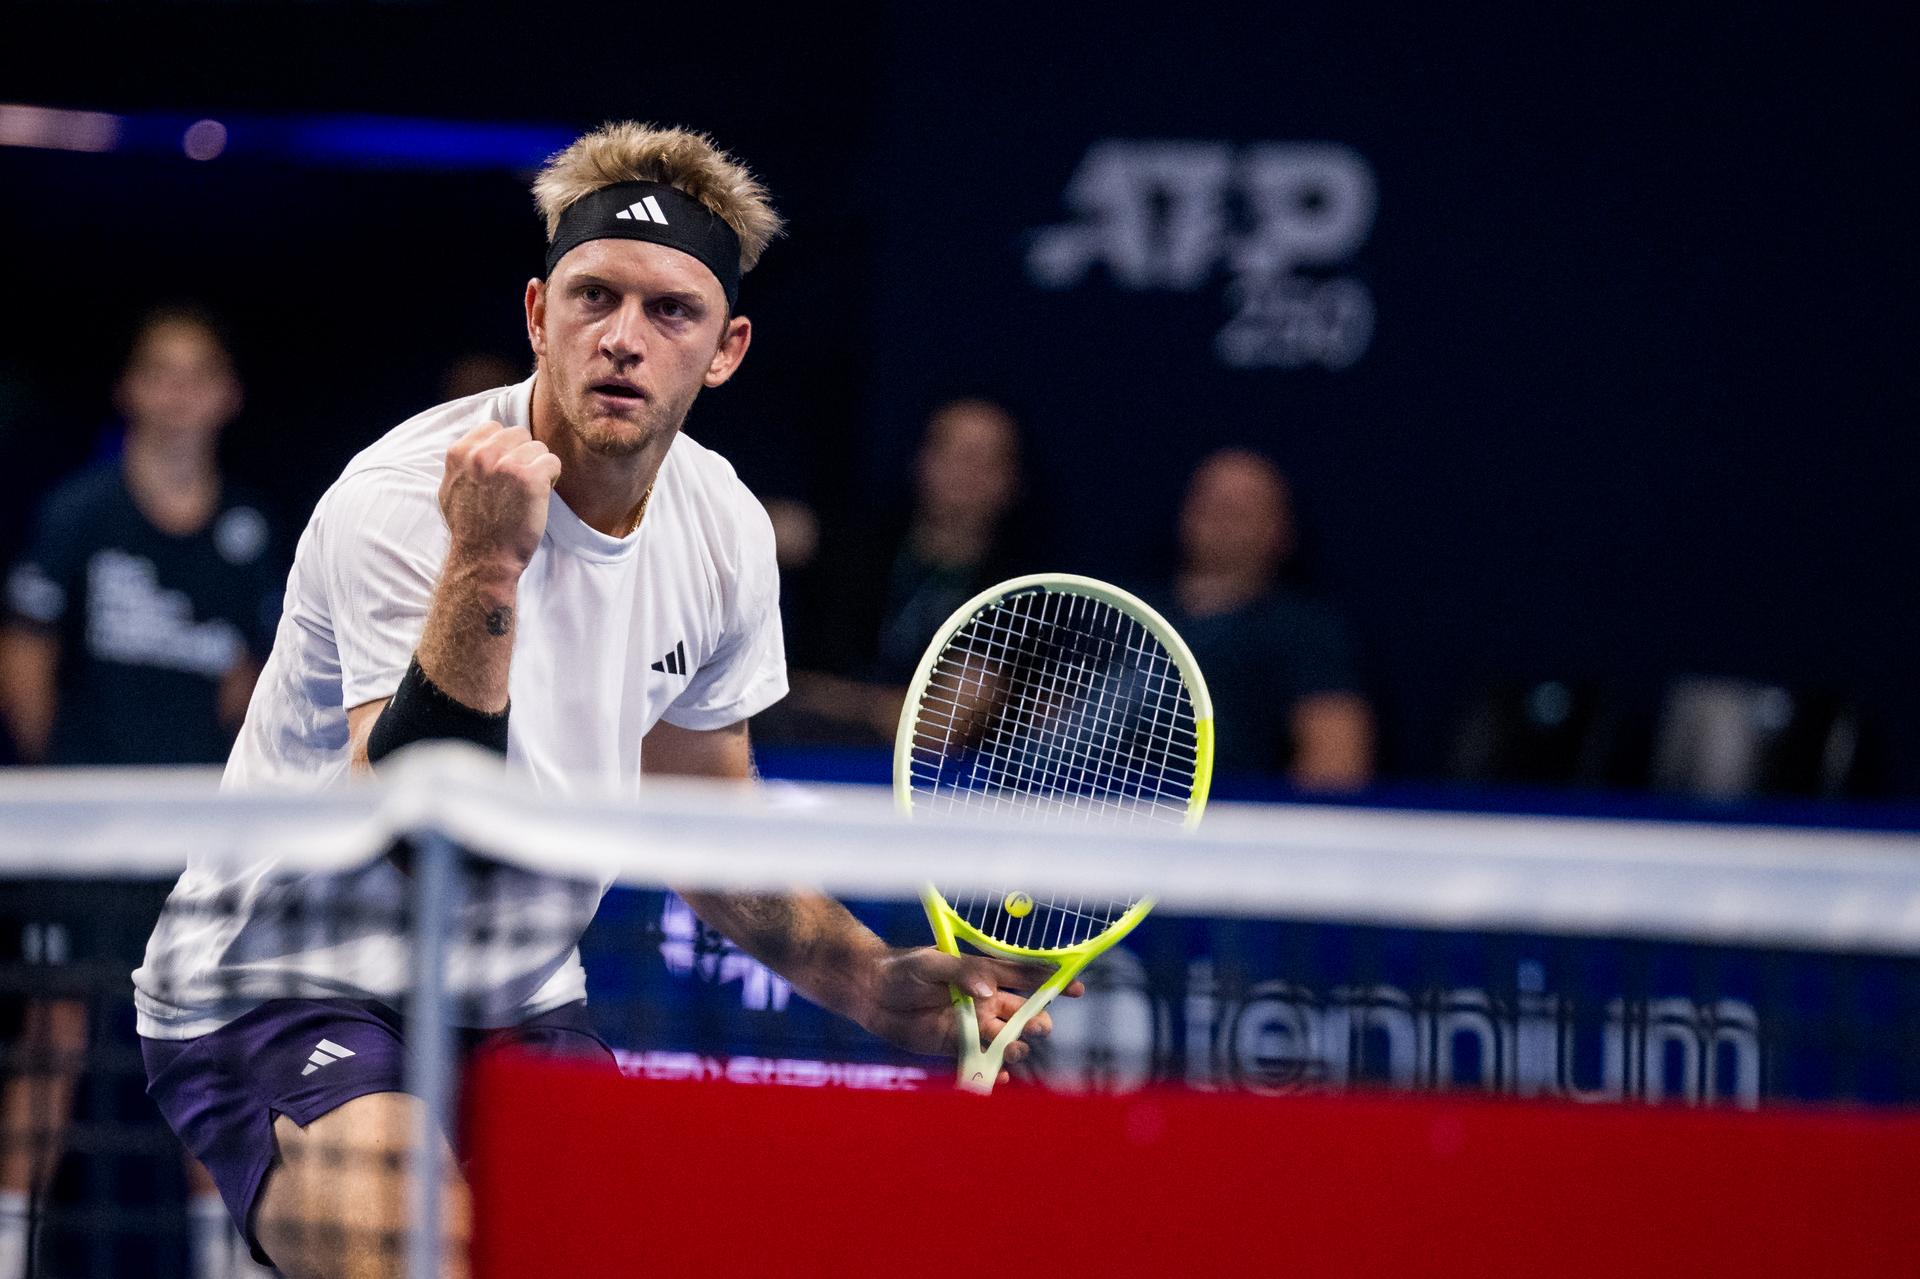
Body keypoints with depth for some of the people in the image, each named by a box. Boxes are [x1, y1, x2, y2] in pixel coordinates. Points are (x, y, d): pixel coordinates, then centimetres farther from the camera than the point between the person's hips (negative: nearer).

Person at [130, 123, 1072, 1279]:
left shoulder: (724, 526, -1)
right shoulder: (401, 504, -22)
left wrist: (884, 986, 0)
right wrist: (484, 567, -42)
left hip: (519, 1007, 7)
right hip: (283, 996, -7)